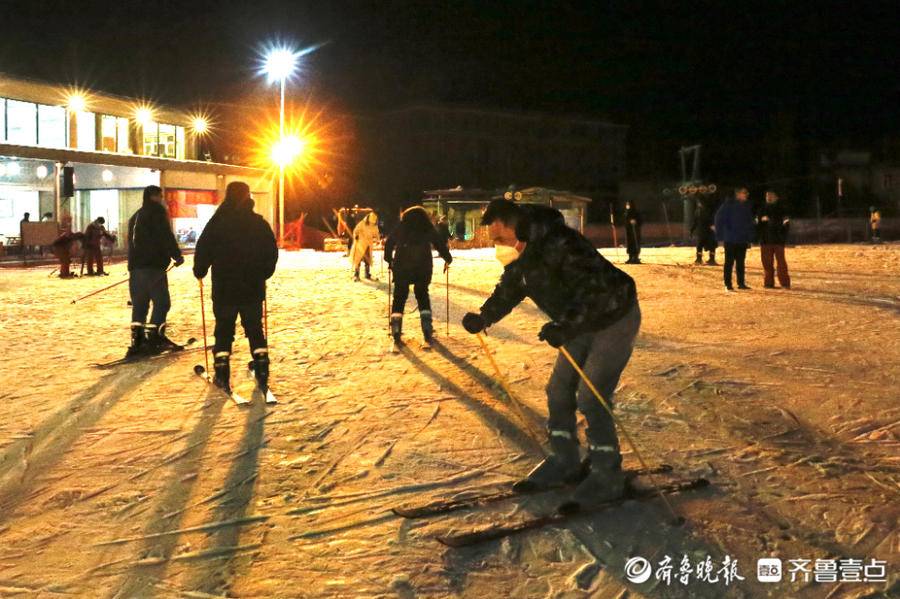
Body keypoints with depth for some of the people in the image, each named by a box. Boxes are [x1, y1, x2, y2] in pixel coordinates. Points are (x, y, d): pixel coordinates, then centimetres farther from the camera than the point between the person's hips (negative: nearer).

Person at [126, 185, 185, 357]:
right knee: (161, 302, -4)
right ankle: (153, 339, -8)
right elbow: (166, 236, -13)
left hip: (135, 266, 8)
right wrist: (177, 255, -6)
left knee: (139, 304, 8)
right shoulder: (157, 211, -4)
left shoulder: (135, 216, 24)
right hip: (153, 265, -8)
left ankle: (137, 341, 5)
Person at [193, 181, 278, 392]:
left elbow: (203, 250, -6)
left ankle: (222, 374, 6)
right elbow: (272, 252, 5)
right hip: (253, 288, 2)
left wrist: (199, 271, 12)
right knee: (255, 329, 12)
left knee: (224, 331, 8)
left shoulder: (217, 222, -8)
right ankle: (262, 371, 9)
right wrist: (264, 274, 21)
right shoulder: (259, 223, -1)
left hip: (224, 289, -2)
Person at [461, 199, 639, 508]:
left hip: (615, 319, -9)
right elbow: (508, 290, 11)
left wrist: (566, 327, -46)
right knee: (559, 391, 8)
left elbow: (594, 290, -38)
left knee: (590, 398, -12)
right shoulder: (520, 254, -3)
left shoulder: (560, 245, -32)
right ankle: (564, 462, 23)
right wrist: (483, 318, -4)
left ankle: (607, 475, 3)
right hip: (582, 324, 9)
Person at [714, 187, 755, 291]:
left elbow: (750, 223, 14)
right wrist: (721, 236, -14)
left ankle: (741, 283, 17)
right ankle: (728, 284, 5)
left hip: (743, 240, 5)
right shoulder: (728, 204, -10)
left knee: (740, 262, 10)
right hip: (730, 239, -5)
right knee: (729, 262, 0)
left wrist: (749, 238, 8)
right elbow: (719, 219, -11)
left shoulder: (747, 206, 9)